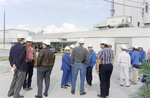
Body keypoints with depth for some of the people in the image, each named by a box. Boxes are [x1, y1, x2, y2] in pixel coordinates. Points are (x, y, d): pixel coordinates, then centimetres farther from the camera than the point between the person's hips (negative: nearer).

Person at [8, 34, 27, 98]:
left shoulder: (13, 47, 6)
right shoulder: (23, 47, -16)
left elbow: (10, 57, 2)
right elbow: (21, 57, -22)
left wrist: (13, 65, -2)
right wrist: (16, 65, -14)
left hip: (16, 67, 7)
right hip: (22, 67, -7)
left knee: (14, 79, 21)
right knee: (20, 80, 5)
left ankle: (10, 93, 29)